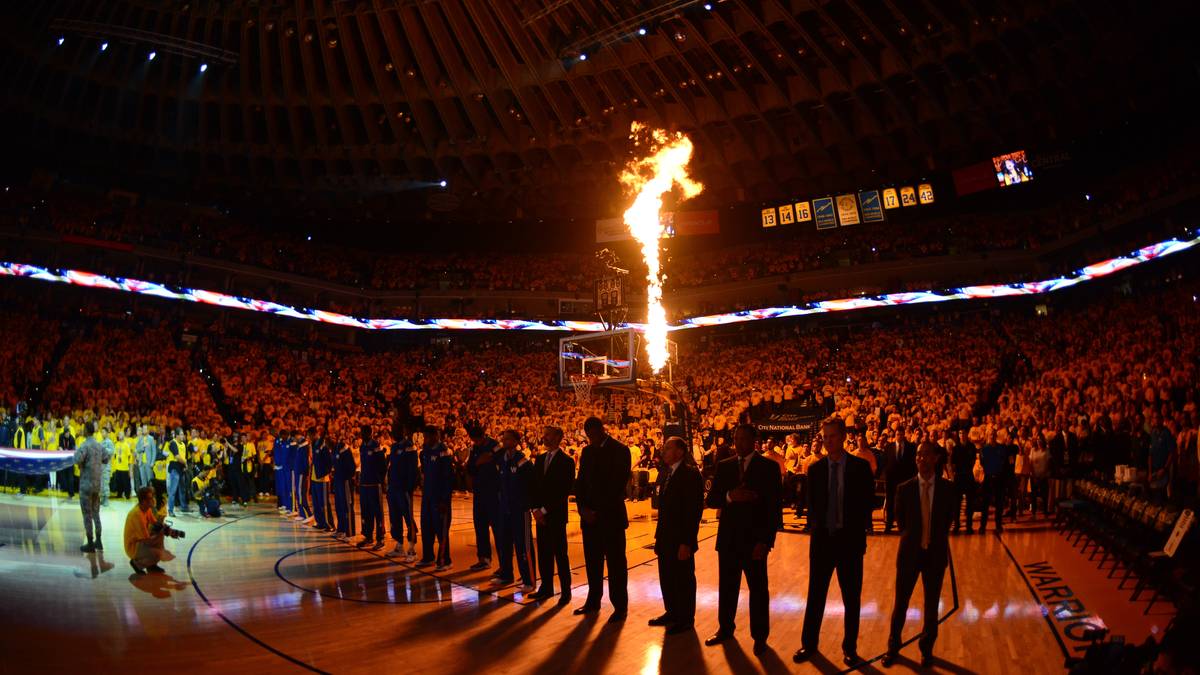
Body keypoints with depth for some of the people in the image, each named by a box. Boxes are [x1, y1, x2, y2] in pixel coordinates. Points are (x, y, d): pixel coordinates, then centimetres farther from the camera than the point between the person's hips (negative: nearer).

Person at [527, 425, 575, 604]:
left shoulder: (566, 461, -7)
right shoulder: (539, 459, 13)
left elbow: (565, 490, -12)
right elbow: (533, 486, 12)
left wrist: (545, 510, -12)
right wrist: (535, 509, -2)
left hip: (556, 515, -6)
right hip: (540, 514, 6)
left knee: (560, 554, -1)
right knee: (543, 553, 9)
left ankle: (566, 591, 6)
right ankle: (546, 587, 19)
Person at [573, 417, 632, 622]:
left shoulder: (620, 451, -6)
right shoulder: (587, 451, 12)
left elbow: (618, 484, -12)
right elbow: (580, 482, 12)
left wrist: (598, 511, -13)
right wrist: (583, 508, -4)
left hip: (611, 516, -5)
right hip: (589, 516, 5)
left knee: (615, 563, 0)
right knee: (592, 561, 9)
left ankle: (620, 607, 7)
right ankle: (593, 601, 21)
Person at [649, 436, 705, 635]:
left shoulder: (691, 474, -15)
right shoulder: (665, 474, 10)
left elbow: (694, 510, -18)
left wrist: (686, 542, -21)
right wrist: (659, 536, 11)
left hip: (680, 540, -8)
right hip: (665, 538, 8)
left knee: (683, 580, 6)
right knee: (666, 578, 17)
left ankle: (685, 619, 20)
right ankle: (671, 613, 33)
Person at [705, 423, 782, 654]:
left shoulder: (769, 467, -4)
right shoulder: (724, 466, 7)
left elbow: (775, 508, -7)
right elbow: (712, 500, 3)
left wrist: (766, 541, -13)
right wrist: (730, 496, -18)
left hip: (755, 539, -3)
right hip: (728, 537, 3)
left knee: (758, 589, 6)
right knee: (727, 586, 12)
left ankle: (759, 636, 20)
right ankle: (725, 628, 29)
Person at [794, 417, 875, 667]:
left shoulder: (860, 467, -5)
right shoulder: (815, 469, 2)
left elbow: (867, 503, -3)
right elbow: (811, 505, 9)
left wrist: (857, 533, -8)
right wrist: (818, 529, -1)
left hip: (850, 541, -2)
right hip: (822, 540, 2)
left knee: (852, 598, 9)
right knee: (815, 595, 9)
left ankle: (850, 648, 22)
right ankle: (809, 644, 22)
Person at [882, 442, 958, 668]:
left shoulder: (948, 488, -7)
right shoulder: (904, 488, -7)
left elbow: (950, 517, 6)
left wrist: (936, 538, 5)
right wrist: (911, 539, 5)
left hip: (935, 553, 0)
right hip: (910, 552, 0)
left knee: (931, 604, 13)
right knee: (901, 602, 9)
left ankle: (927, 649, 31)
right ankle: (893, 646, 27)